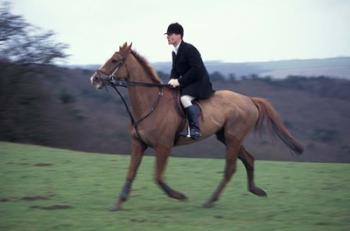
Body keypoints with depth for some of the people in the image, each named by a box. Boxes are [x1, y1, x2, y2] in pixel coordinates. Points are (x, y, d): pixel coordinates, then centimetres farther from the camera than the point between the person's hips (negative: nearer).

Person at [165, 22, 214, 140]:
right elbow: (175, 70, 17)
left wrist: (180, 81, -26)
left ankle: (195, 129, -34)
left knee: (185, 98, -33)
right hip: (186, 84, 10)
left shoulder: (189, 49, -18)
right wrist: (173, 80, -7)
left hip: (199, 82, -10)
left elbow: (196, 70, -24)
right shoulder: (175, 52, 11)